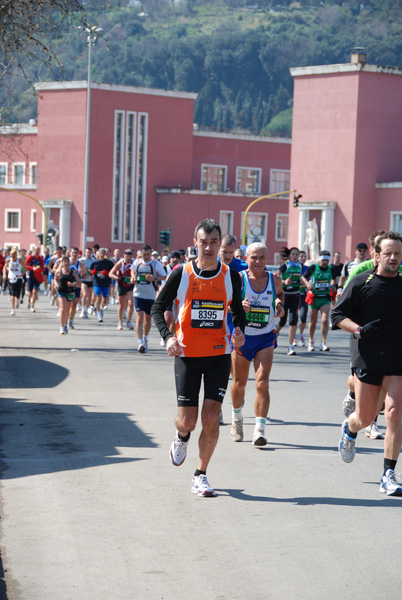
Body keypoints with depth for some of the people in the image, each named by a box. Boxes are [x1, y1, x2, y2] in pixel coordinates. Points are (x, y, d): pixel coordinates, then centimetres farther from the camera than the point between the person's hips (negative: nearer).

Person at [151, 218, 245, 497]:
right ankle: (182, 437, 38)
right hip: (188, 354, -1)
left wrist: (239, 331, -5)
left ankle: (201, 475, 10)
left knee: (211, 418, -6)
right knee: (188, 420, 0)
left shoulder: (230, 276, 0)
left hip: (219, 354, 1)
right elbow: (158, 307, 2)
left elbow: (238, 310, 15)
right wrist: (168, 336, -14)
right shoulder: (181, 273, -5)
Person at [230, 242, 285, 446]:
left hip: (265, 338, 1)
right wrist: (238, 306, -28)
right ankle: (236, 418, 40)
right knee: (239, 383, 13)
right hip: (241, 337, -1)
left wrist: (280, 304, 1)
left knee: (262, 383, -14)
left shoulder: (275, 279, 0)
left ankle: (260, 429, -14)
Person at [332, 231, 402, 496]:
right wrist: (359, 330, -16)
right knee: (365, 417, 7)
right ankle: (350, 429, 45)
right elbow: (338, 314, -1)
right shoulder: (361, 282, -2)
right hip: (367, 359, -1)